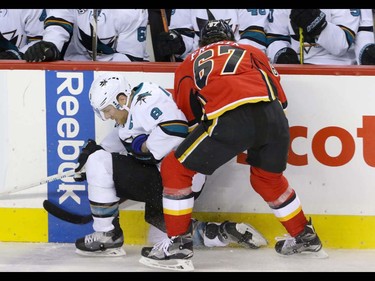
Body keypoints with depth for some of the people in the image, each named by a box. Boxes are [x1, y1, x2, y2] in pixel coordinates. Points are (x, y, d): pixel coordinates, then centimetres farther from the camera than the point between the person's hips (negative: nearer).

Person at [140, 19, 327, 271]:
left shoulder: (190, 64, 30)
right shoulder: (252, 52, 33)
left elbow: (185, 113, 32)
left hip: (229, 119, -4)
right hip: (272, 116, 4)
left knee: (175, 169, 12)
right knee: (268, 178, 31)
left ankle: (179, 245, 6)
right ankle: (305, 238, 41)